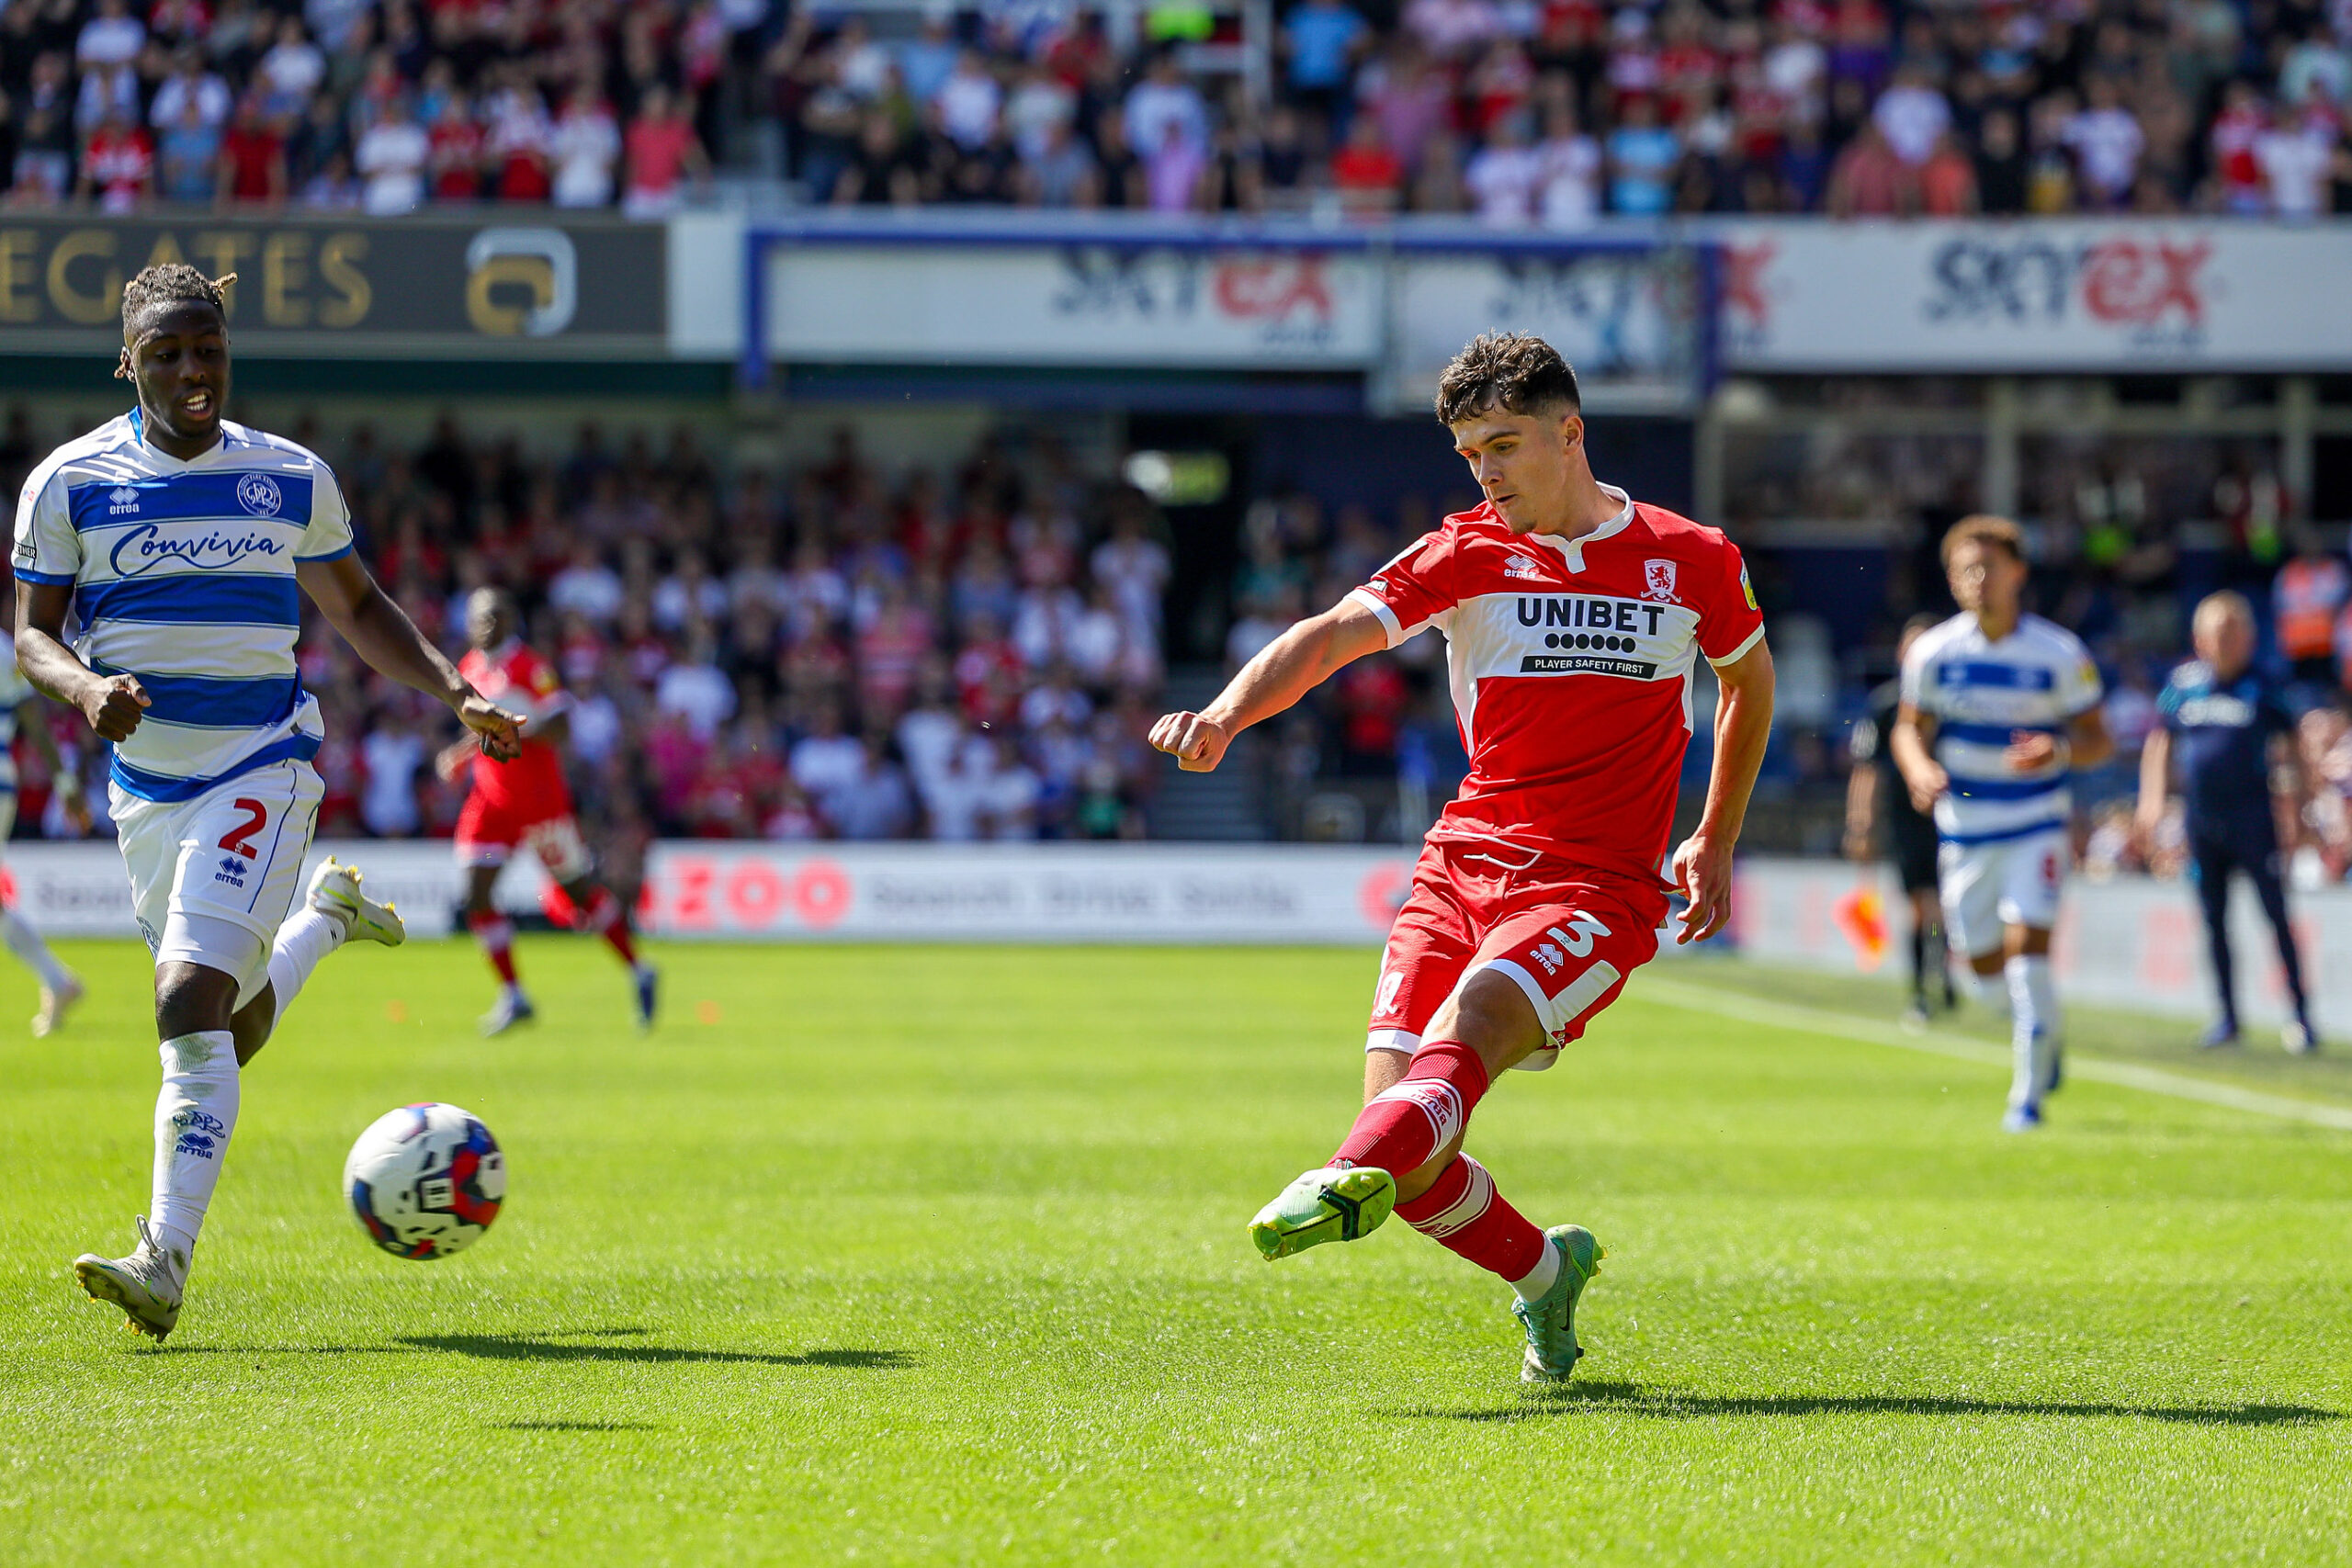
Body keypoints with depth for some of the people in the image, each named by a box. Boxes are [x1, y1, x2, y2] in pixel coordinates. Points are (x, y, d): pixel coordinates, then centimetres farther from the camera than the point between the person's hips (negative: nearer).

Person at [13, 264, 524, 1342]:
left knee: (192, 1003, -21)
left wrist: (455, 694, 2)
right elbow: (32, 630, 1)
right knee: (227, 1039, 12)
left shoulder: (291, 478, 2)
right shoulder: (70, 483, -2)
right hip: (145, 786, 2)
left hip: (264, 769, -2)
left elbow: (356, 609, 15)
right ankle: (326, 915, 45)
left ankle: (166, 1261, -22)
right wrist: (84, 689, -22)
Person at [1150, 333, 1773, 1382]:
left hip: (1598, 891, -3)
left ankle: (1346, 1183, -56)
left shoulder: (1692, 562, 6)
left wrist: (1716, 845, 24)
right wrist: (1228, 712, -29)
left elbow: (1749, 681, 26)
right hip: (1464, 864, 3)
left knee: (1460, 1038, -31)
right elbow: (1333, 635, -10)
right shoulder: (1467, 553, 6)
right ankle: (1542, 1273, 17)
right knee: (1404, 1131, -9)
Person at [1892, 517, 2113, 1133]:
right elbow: (1910, 728, 6)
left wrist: (2058, 751, -25)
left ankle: (2029, 1093, -6)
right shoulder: (1933, 652, -5)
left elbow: (2098, 740, -3)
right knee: (1983, 960, 8)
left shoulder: (2059, 654, -10)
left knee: (2026, 943, -16)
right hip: (1964, 823, 3)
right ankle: (2045, 1030, 40)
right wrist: (1918, 768, -16)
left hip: (2037, 821, -3)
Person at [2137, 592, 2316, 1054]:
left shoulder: (2262, 688, -2)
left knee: (2276, 913, -6)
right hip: (2201, 821, 3)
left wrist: (2301, 800, -1)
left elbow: (2289, 747, 6)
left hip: (2252, 820, -3)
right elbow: (2160, 743, 15)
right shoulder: (2183, 684, 4)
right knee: (2213, 920, 6)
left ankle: (2300, 1015, -3)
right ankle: (2228, 1017, 16)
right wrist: (2152, 799, 8)